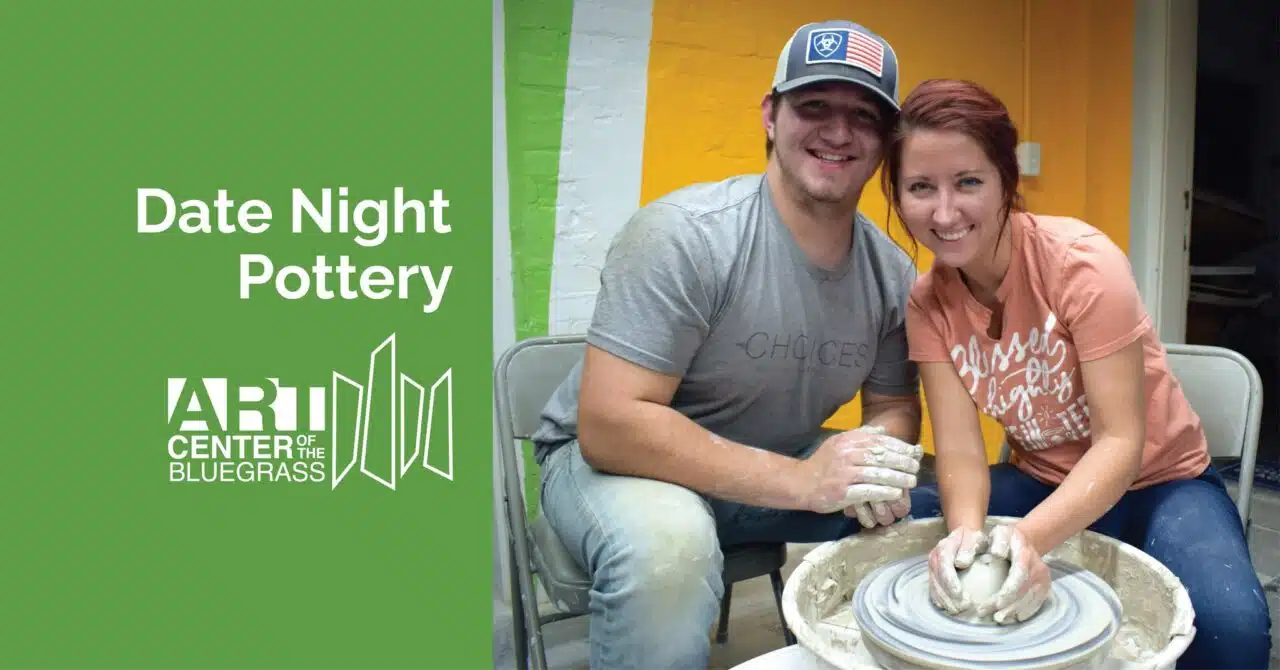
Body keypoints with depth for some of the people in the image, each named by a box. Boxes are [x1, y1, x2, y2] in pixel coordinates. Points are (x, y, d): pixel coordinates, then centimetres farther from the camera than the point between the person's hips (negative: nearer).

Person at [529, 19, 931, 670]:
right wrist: (801, 482, -34)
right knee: (669, 543, -37)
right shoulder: (684, 233, -25)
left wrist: (879, 456, -20)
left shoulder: (893, 272, -5)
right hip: (615, 459, -5)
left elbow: (895, 404, 6)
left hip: (778, 465, 6)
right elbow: (610, 425, -29)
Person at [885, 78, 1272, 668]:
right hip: (1041, 483, 3)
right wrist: (967, 529, -39)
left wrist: (1029, 537, -42)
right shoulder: (927, 301, -10)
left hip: (1154, 480, -3)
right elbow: (958, 446, -16)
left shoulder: (1082, 262, -23)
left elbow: (1120, 442, -25)